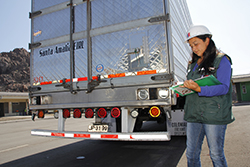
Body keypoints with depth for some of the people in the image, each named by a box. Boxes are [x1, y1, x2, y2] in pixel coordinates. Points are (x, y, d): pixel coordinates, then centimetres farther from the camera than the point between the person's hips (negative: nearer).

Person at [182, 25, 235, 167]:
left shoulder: (222, 60, -1)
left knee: (216, 154, 6)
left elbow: (223, 87, -13)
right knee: (191, 154, 9)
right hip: (193, 114, 6)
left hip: (214, 114, -5)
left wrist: (198, 89, -26)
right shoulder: (193, 64, 18)